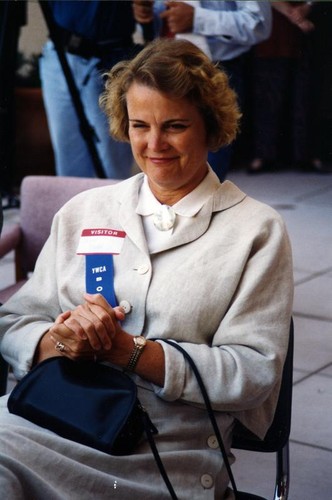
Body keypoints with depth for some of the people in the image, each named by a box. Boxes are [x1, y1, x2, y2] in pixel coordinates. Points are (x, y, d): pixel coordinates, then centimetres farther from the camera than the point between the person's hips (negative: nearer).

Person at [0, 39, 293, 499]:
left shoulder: (257, 231, 6)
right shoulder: (83, 211, 17)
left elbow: (255, 370, -3)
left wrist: (127, 349, -13)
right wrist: (59, 341, -12)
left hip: (166, 456, -3)